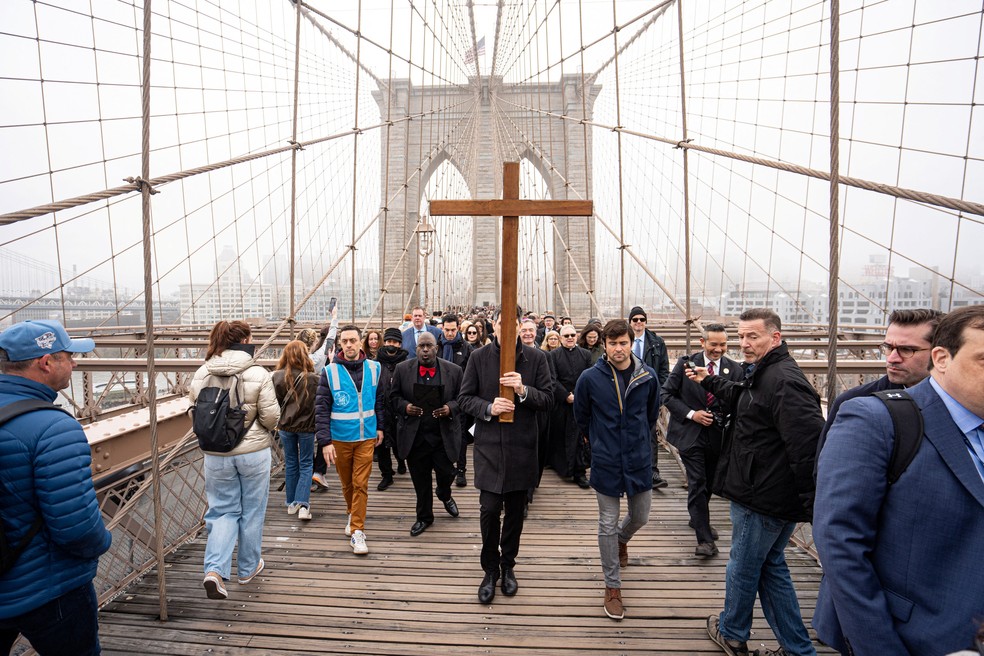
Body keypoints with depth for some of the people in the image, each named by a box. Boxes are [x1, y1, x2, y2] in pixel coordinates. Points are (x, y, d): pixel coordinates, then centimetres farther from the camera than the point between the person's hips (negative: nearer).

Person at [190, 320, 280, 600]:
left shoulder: (202, 374, -2)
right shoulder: (258, 374, -15)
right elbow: (271, 417, -14)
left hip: (216, 454, 3)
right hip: (254, 452, -3)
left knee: (223, 511, 17)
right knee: (252, 511, 15)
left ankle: (214, 570, 0)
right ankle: (248, 568, 30)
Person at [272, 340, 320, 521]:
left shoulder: (277, 376, -11)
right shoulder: (313, 378, -15)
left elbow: (274, 401, -4)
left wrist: (279, 419, 12)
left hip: (285, 426, 2)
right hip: (306, 426, -2)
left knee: (290, 464, 16)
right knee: (306, 464, 9)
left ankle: (291, 503, 25)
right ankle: (303, 504, 0)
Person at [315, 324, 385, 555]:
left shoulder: (374, 368, -3)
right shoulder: (330, 372, -10)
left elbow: (379, 399, 9)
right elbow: (321, 409, -10)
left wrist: (380, 426, 10)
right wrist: (325, 441, -15)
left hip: (366, 437, 0)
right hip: (340, 438, 0)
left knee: (360, 484, -1)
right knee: (346, 483, 16)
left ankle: (357, 531, 8)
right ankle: (353, 514, 42)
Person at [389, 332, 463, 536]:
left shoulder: (454, 370, -1)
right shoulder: (402, 369, 0)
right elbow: (393, 397, 5)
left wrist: (450, 408, -16)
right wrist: (404, 406, -14)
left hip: (444, 435, 0)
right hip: (414, 436, 1)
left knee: (446, 472, 7)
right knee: (420, 479, 11)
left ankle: (445, 495, 44)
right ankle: (424, 517, 32)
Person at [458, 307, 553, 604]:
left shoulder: (536, 358, -1)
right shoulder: (478, 357, -1)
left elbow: (547, 399, -2)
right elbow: (464, 398, 1)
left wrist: (523, 390, -21)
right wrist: (488, 408, -18)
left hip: (522, 446, 1)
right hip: (489, 444, -1)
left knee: (515, 510, 13)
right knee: (490, 509, -1)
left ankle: (508, 565, 34)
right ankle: (490, 570, 22)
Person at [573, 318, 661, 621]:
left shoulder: (648, 376, -7)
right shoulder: (590, 378, -13)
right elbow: (581, 415, 4)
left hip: (639, 459, 2)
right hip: (606, 462, -2)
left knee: (640, 517, 18)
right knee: (607, 526, 7)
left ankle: (622, 539, 54)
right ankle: (613, 586, 25)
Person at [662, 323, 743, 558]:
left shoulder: (734, 369, -2)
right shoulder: (685, 364, -7)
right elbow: (667, 394, -5)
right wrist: (691, 414, -14)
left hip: (718, 435, 3)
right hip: (690, 433, -3)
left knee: (709, 483, 19)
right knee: (697, 484, -5)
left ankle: (698, 519, 43)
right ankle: (705, 539, 2)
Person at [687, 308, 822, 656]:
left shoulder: (783, 380, -25)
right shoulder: (765, 374, 9)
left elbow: (809, 443, -29)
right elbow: (743, 401, 31)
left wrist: (810, 502, -25)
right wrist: (710, 381, 32)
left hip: (762, 499, -10)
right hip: (764, 494, 10)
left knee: (742, 568, 12)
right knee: (770, 567, 22)